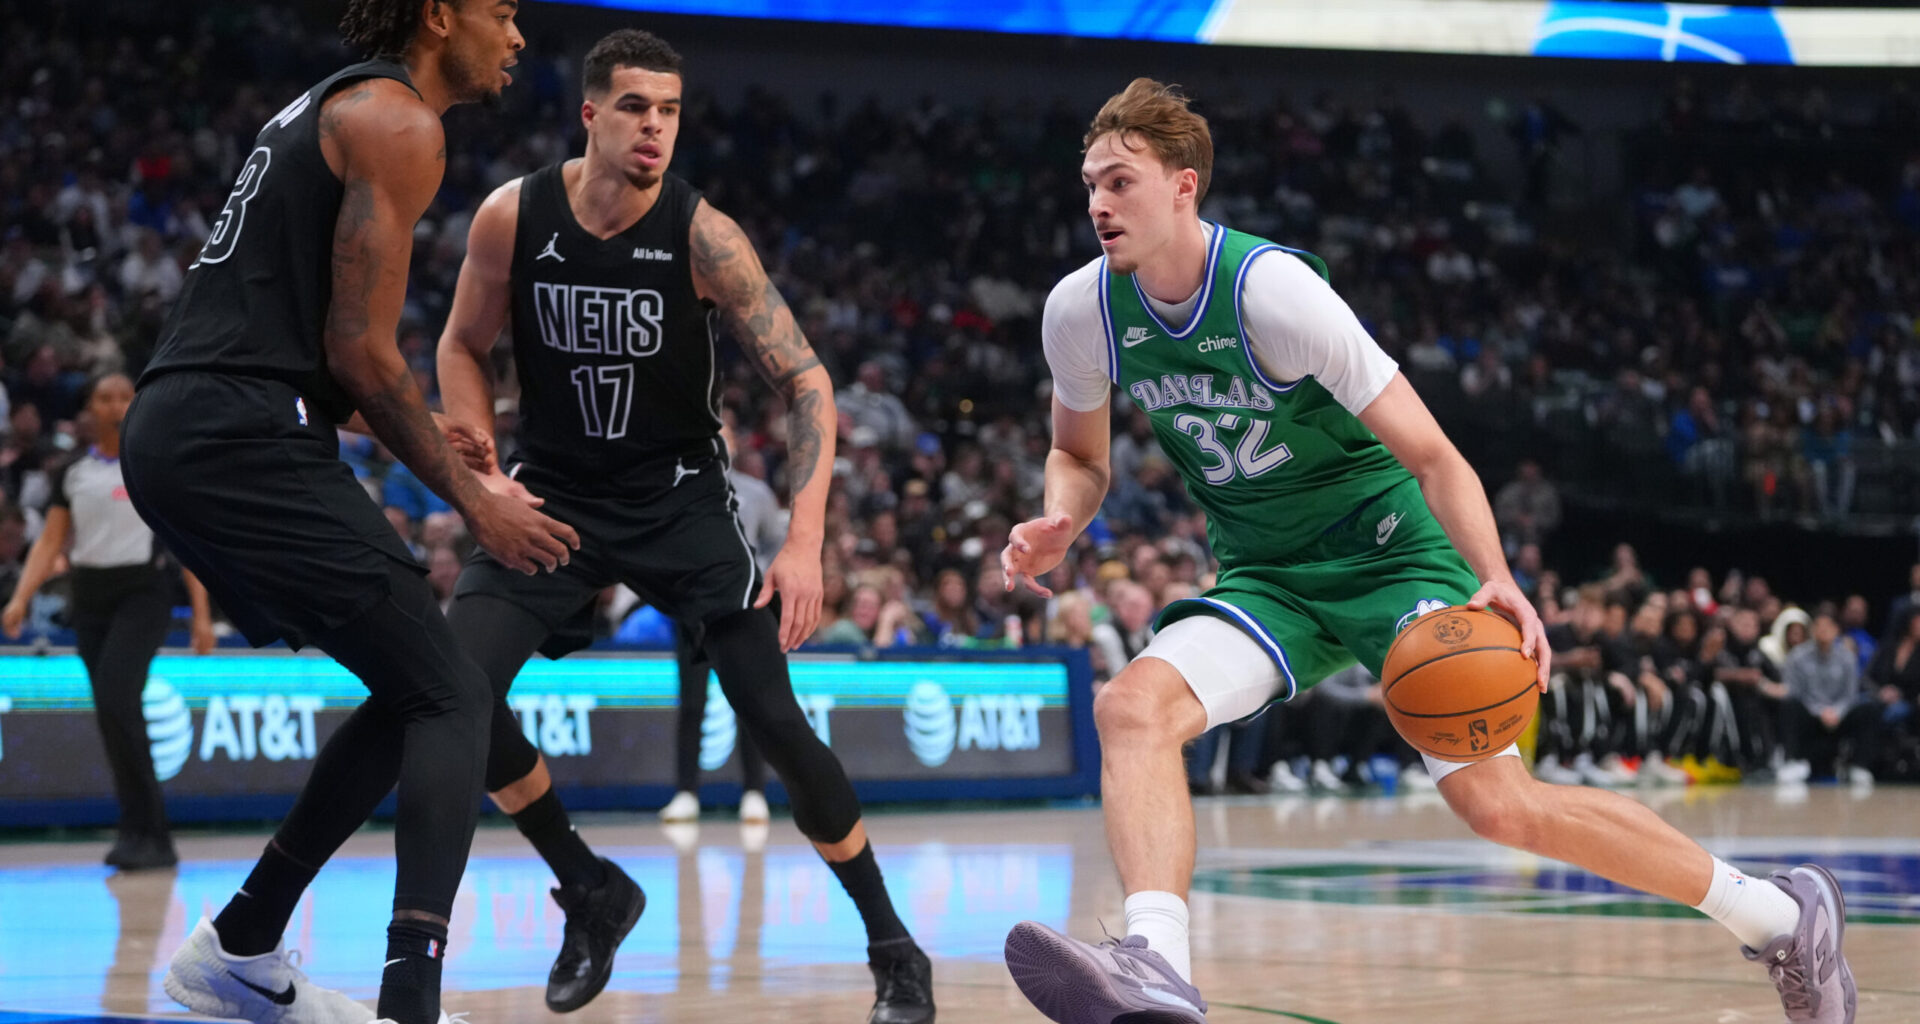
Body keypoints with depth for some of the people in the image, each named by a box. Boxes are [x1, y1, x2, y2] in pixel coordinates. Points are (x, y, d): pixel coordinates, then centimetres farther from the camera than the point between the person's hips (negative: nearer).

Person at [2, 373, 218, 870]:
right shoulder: (73, 474, 12)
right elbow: (50, 542, 9)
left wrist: (201, 613, -3)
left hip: (142, 591, -5)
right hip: (90, 596, 5)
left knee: (116, 698, -23)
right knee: (114, 716, 3)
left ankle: (141, 833, -20)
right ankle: (152, 839, 11)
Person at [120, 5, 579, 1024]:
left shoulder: (328, 107, 25)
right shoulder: (397, 122, -6)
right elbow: (361, 351, -11)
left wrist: (444, 453, 24)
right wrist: (473, 499, -3)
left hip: (169, 432, 10)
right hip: (243, 436, -10)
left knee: (410, 694, 18)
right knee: (450, 699, -9)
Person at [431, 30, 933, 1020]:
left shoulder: (702, 234, -17)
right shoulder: (512, 216, -11)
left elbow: (805, 380, -16)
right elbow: (462, 349, 6)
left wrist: (805, 542, -26)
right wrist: (487, 479, -8)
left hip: (680, 495, -2)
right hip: (555, 493, 2)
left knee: (774, 720, -13)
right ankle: (592, 892, 7)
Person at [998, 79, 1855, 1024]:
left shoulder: (1272, 289, -23)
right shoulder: (1082, 312, -8)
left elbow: (1430, 455, -21)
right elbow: (1080, 455, 12)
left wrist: (1496, 583, -36)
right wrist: (1058, 526, -11)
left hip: (1389, 554, -5)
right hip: (1265, 582, 5)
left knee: (1500, 805, -13)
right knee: (1131, 706, -25)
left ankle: (1777, 914, 3)